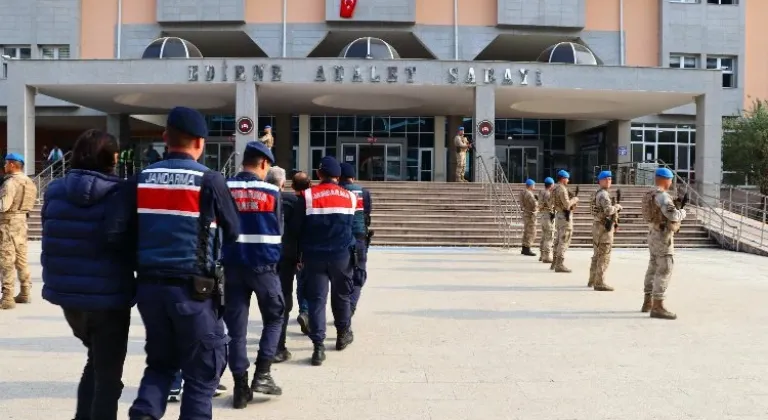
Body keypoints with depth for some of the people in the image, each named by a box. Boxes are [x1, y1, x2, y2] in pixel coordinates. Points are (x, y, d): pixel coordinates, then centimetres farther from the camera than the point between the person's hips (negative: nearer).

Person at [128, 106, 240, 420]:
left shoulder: (142, 179, 5)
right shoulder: (209, 180, -7)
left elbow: (132, 230, 13)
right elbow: (233, 232, 3)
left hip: (149, 285, 5)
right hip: (192, 288, -5)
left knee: (160, 361, 22)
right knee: (201, 371, 9)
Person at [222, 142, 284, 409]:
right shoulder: (271, 191, -4)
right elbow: (278, 230, 3)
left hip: (232, 266, 2)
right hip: (263, 265, -2)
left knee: (236, 327, 7)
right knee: (274, 317, 17)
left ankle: (241, 387, 9)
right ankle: (262, 374, 7)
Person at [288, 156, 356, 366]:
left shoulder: (307, 196, -7)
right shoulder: (350, 197, 0)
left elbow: (296, 227, -3)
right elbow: (354, 228, 8)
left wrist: (300, 253, 8)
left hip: (314, 256, -2)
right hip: (341, 255, 2)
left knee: (316, 299, 3)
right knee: (341, 296, 20)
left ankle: (318, 346, -3)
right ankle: (343, 334, 36)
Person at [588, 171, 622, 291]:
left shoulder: (597, 193, 16)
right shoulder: (604, 194, -15)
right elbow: (608, 210, -29)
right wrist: (617, 206, -11)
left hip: (597, 226, 10)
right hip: (604, 227, -10)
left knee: (597, 255, 17)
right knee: (604, 257, -7)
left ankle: (592, 280, 24)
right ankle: (599, 283, -6)